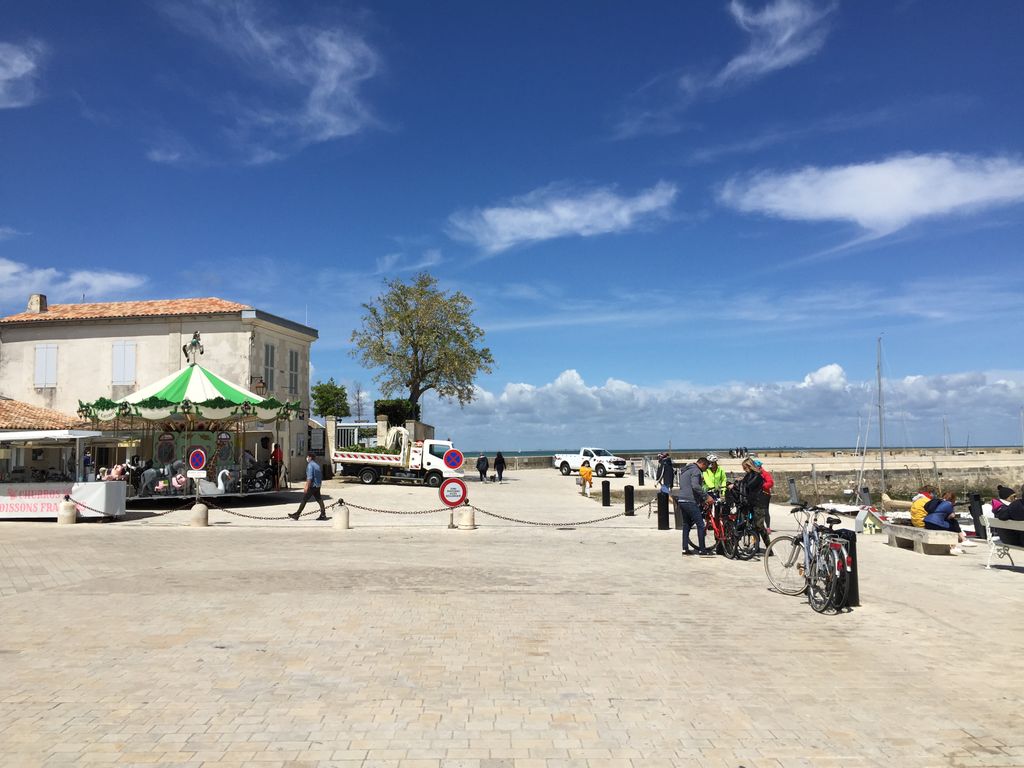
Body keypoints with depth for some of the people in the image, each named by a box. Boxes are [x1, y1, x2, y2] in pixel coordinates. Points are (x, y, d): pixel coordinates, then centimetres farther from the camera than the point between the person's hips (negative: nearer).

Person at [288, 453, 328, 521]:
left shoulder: (310, 465, -12)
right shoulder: (317, 465, 14)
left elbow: (309, 477, -20)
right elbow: (320, 476, 18)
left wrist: (306, 487, -20)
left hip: (312, 486, -8)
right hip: (318, 486, 8)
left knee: (304, 500, -4)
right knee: (319, 499, 8)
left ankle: (296, 515, 0)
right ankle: (323, 515, 4)